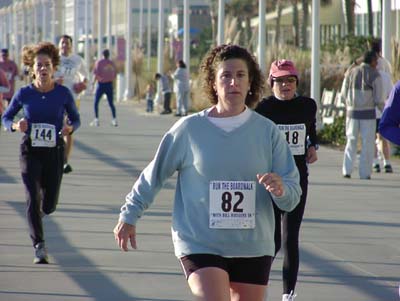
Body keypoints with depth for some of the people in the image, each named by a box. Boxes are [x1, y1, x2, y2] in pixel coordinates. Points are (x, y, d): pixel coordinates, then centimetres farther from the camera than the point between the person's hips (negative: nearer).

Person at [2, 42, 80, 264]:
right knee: (33, 199, -15)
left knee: (49, 206, 7)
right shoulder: (24, 94, -3)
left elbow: (76, 119, 8)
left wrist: (70, 128, -14)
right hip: (30, 151, -1)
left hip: (54, 152, 1)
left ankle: (37, 214, 43)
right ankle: (39, 246, -11)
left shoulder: (63, 94, -3)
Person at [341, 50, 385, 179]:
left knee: (351, 141, 14)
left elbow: (343, 93, 9)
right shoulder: (375, 75, -8)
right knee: (368, 144, 5)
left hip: (352, 111, 3)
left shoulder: (352, 72, 4)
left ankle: (347, 170, 6)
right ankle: (364, 172, 2)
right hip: (368, 112, -3)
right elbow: (379, 99, -8)